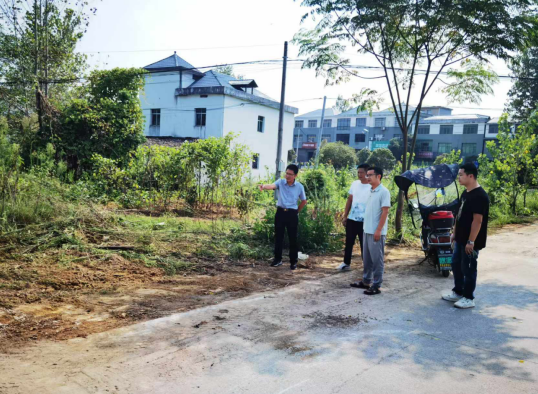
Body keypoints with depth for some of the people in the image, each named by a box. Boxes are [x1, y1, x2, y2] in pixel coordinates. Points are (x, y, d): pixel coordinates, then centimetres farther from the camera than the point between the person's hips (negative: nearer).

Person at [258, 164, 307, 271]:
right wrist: (264, 186, -46)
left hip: (292, 214, -1)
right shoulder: (280, 182, -3)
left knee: (292, 238, 4)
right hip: (280, 212, 1)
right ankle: (278, 259, 21)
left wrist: (297, 212, 10)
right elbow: (272, 186, -25)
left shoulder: (299, 186, -1)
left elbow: (304, 201, 12)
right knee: (278, 236, 7)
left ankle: (293, 261, 15)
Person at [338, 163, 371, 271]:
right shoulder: (355, 184, 6)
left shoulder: (372, 187, -10)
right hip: (351, 219, 5)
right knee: (349, 242, 12)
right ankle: (346, 263, 25)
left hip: (364, 221, -5)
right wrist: (345, 216, 9)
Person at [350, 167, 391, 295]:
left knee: (377, 259, 0)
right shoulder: (371, 191, 13)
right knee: (366, 258, 16)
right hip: (367, 230, 9)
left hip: (376, 232, -8)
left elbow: (385, 212, -16)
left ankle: (376, 286, 6)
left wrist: (378, 230, -19)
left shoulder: (384, 192, -12)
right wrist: (367, 228, 16)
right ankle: (366, 281, 27)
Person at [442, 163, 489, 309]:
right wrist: (455, 233, 19)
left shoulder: (480, 196, -20)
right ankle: (457, 292, 31)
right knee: (456, 264, 17)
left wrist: (471, 241, -23)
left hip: (471, 241, -9)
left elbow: (477, 221, -23)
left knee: (468, 268, 1)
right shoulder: (465, 193, 10)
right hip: (461, 239, 9)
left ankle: (468, 298, 15)